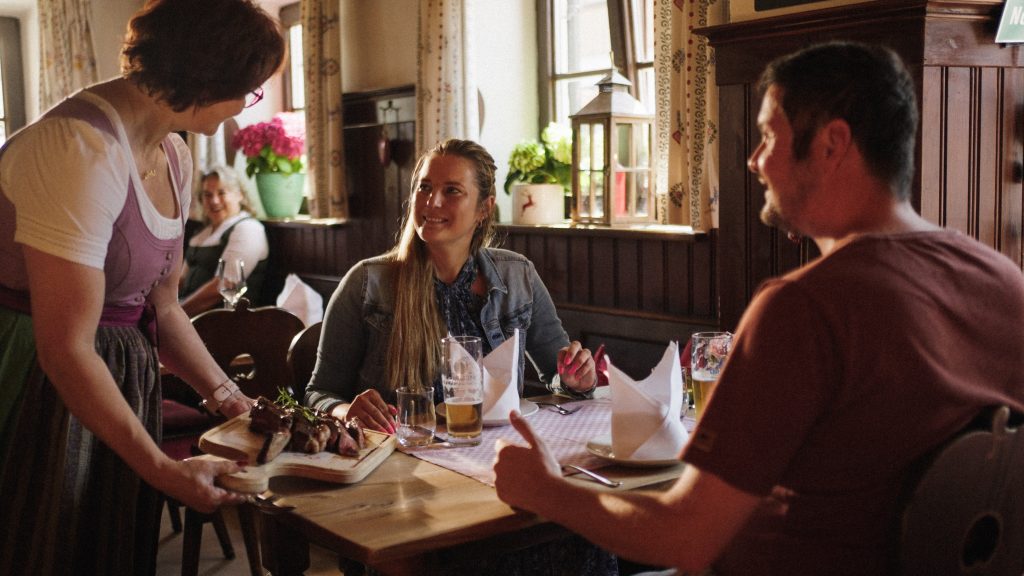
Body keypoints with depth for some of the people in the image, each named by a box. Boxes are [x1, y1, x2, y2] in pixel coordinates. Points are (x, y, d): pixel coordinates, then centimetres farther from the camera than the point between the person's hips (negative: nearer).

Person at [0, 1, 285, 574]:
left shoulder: (174, 155, 5)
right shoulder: (84, 147, -24)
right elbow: (66, 349, -25)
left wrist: (229, 397, 3)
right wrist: (163, 469, -20)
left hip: (122, 380, 9)